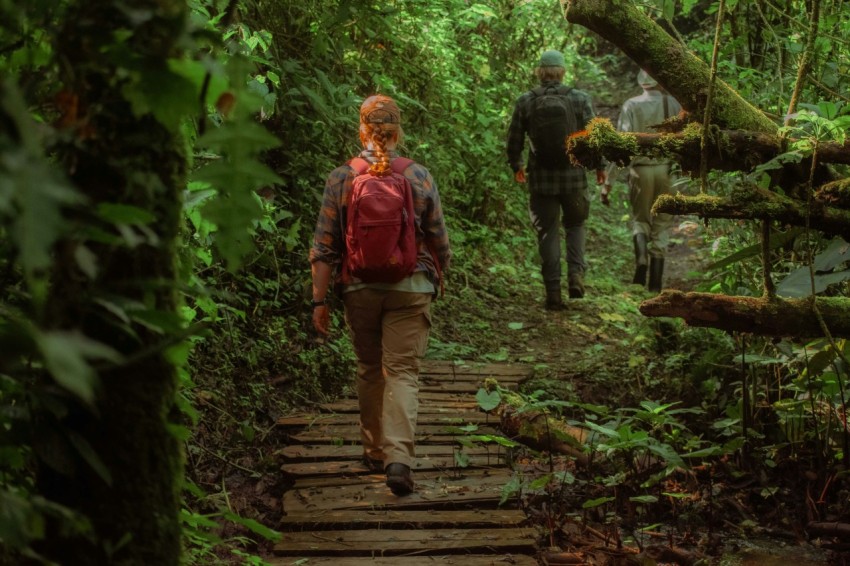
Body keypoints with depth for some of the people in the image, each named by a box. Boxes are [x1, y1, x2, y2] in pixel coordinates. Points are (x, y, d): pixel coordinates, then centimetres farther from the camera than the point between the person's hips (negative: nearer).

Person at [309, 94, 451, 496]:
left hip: (359, 289, 1)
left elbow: (324, 247, -5)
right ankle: (399, 457, -13)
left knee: (369, 370, 17)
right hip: (411, 288, -1)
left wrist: (319, 300, 0)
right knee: (403, 372, 1)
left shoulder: (340, 179, -5)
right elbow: (439, 241, 2)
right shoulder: (419, 177, -4)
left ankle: (375, 451, 29)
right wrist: (438, 275, 21)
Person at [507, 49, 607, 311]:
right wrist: (600, 166, 12)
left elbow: (514, 141, 2)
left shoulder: (524, 102, -3)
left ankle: (553, 292, 8)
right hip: (573, 177, 0)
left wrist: (516, 166, 20)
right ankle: (576, 273, 3)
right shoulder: (579, 99, -5)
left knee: (547, 233, 9)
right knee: (575, 224, 21)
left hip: (540, 180, 0)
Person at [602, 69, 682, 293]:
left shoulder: (631, 106, -6)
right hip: (666, 169, 0)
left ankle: (641, 258, -7)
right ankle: (655, 282, 10)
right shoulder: (673, 104, -3)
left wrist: (608, 181, -9)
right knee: (661, 223, 11)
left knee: (640, 219, 20)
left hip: (640, 170, 0)